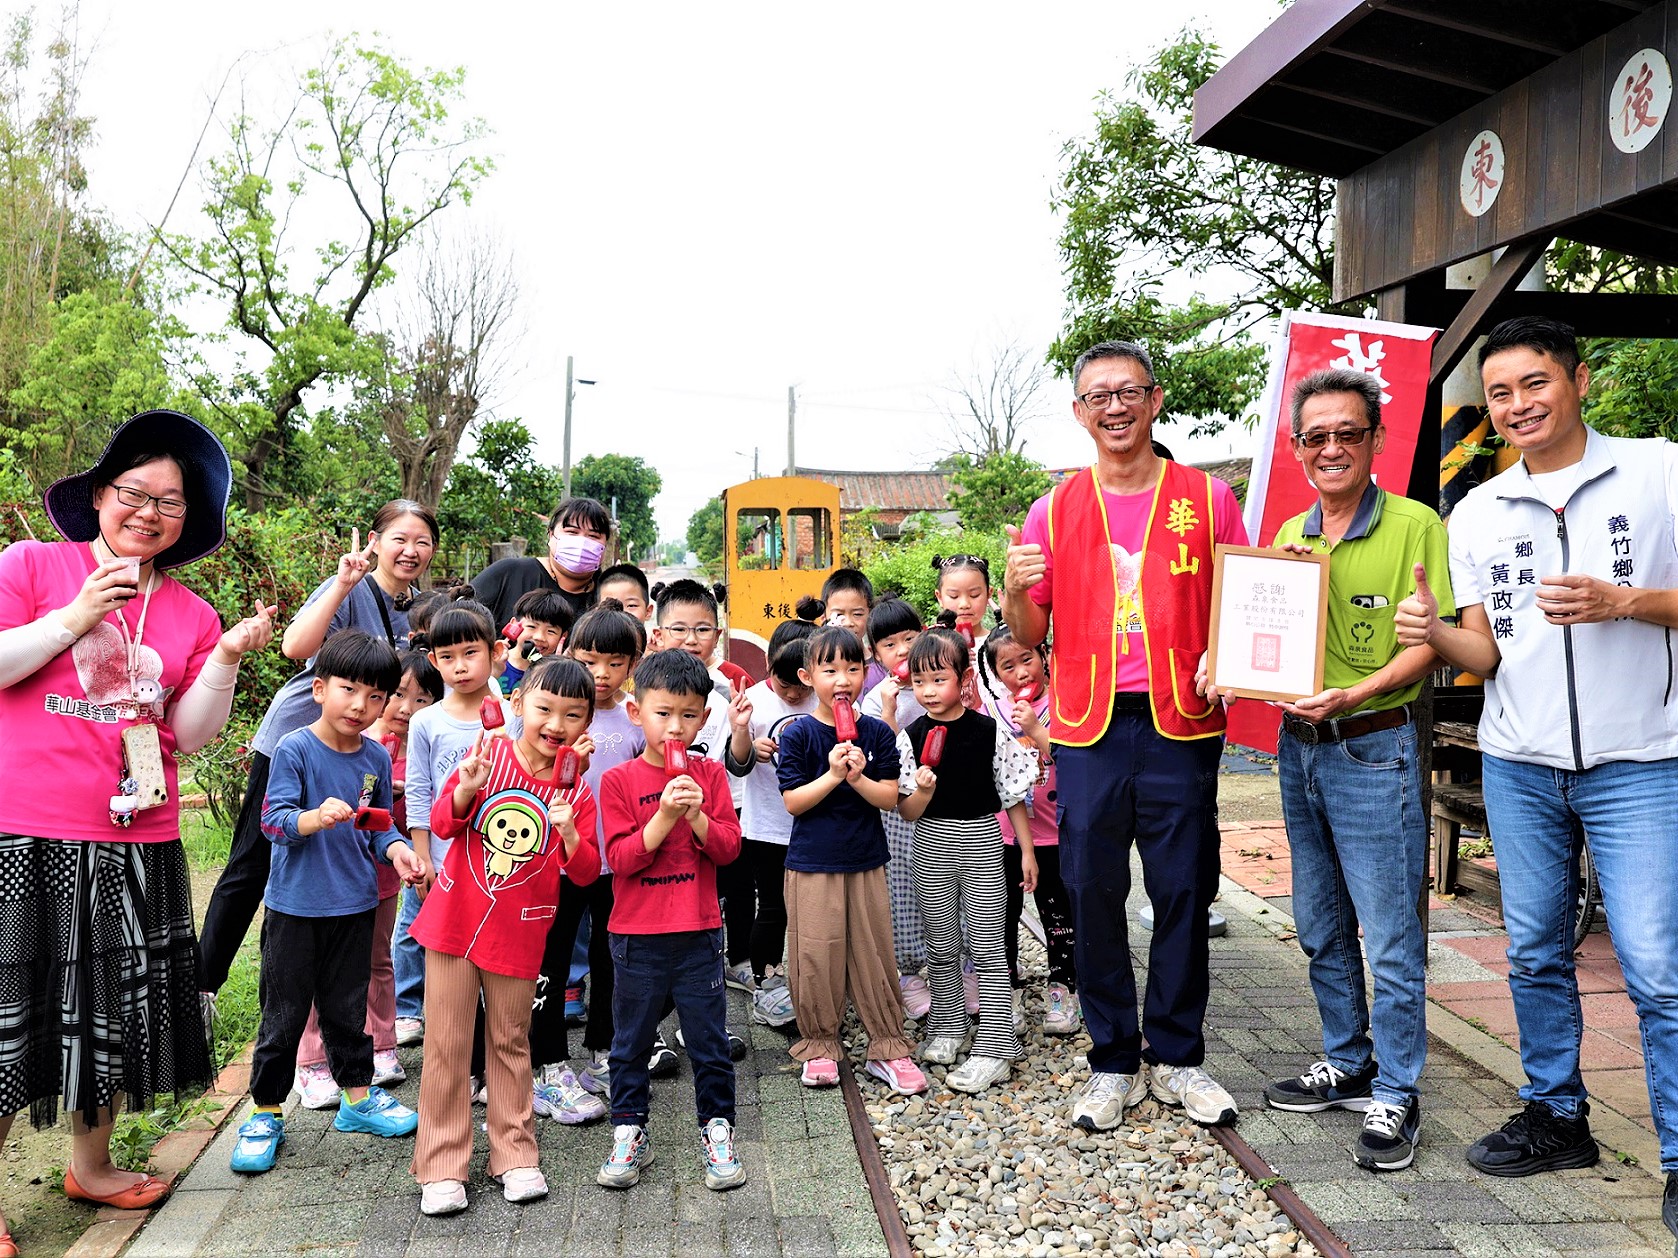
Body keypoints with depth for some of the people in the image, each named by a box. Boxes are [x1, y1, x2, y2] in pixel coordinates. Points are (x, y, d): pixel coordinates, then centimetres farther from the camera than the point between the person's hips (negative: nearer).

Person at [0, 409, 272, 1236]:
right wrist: (73, 618, -14)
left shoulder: (192, 614, 9)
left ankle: (91, 1164, 35)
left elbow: (190, 734, 5)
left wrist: (227, 658, -8)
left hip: (136, 844, 4)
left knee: (115, 1008, 15)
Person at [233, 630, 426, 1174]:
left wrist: (396, 849, -8)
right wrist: (317, 817, -38)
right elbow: (273, 819, -19)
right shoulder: (295, 750, -13)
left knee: (348, 1007, 17)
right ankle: (265, 1113, 23)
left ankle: (357, 1096, 33)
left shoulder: (377, 757, 1)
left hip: (354, 906, 4)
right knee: (284, 1014, 7)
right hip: (294, 907, -4)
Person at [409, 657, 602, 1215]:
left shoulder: (577, 794, -4)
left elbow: (585, 874, -7)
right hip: (453, 921, 0)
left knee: (510, 1042, 14)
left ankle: (514, 1154, 28)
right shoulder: (487, 755, -5)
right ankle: (441, 1166, 17)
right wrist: (465, 790, -27)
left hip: (519, 935, 1)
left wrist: (569, 832, -25)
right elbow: (442, 823, -7)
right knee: (446, 1045, 5)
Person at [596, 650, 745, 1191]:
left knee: (709, 1037, 10)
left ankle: (717, 1129, 25)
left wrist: (696, 814, -21)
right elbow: (621, 858, -12)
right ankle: (629, 1133, 28)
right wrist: (664, 816, -24)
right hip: (636, 936, -1)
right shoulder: (619, 781, -5)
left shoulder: (710, 774, 1)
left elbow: (729, 848, -4)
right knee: (630, 1040, 12)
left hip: (698, 933, 1)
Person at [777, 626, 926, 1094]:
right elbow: (792, 802, -9)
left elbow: (889, 797, -2)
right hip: (812, 863, -2)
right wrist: (832, 775, -22)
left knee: (875, 954, 7)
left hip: (866, 861, 2)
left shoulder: (876, 733, 0)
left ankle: (888, 1047, 19)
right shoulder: (798, 735, -6)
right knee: (817, 956, 3)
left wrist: (858, 778, -20)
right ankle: (819, 1046, 21)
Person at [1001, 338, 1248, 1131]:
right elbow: (1029, 638, 9)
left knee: (1183, 894, 7)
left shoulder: (1208, 499, 5)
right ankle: (1113, 1062, 22)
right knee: (1093, 896, 6)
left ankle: (1177, 1058, 24)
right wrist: (1014, 592, -12)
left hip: (1181, 725, -1)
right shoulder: (1055, 510, 7)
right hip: (1089, 729, 1)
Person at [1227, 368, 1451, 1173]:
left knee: (1391, 938, 0)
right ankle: (1347, 1067, 32)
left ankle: (1396, 1097, 14)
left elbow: (1429, 643, -12)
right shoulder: (1289, 535, 10)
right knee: (1321, 928, 16)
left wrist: (1356, 693, -24)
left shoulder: (1414, 526, -8)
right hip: (1298, 746, 7)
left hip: (1374, 751, -6)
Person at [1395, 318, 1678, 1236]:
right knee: (1534, 952, 12)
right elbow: (1485, 652, 8)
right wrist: (1433, 632, -12)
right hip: (1518, 765, 4)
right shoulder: (1475, 513, 8)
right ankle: (1555, 1116, 28)